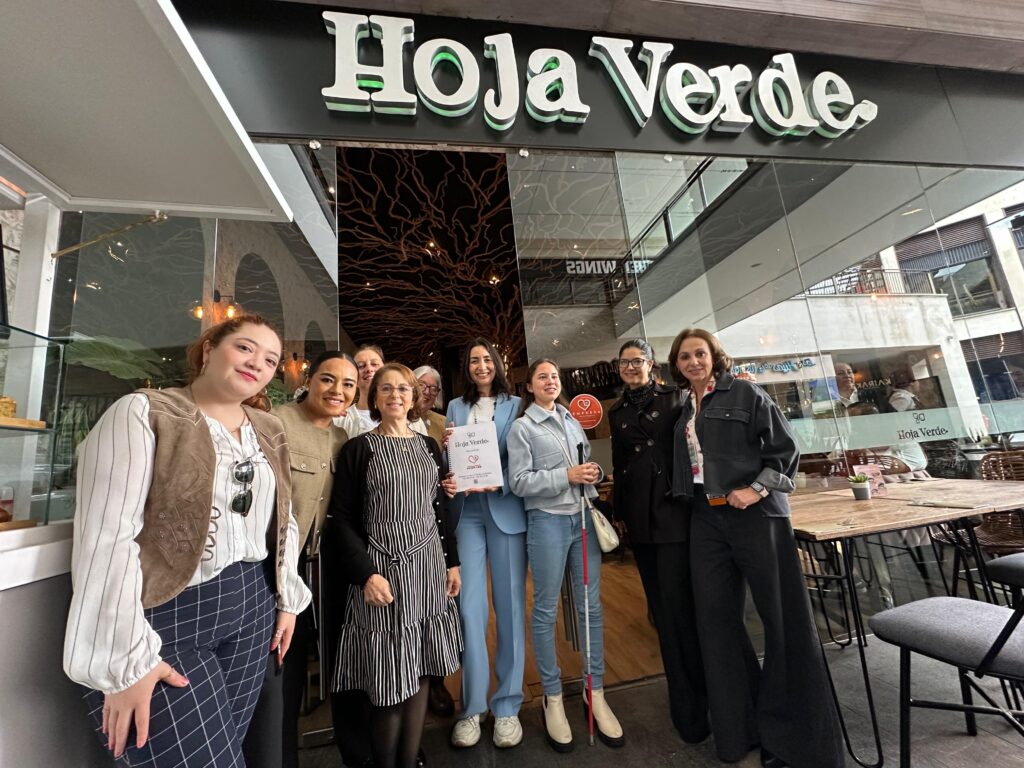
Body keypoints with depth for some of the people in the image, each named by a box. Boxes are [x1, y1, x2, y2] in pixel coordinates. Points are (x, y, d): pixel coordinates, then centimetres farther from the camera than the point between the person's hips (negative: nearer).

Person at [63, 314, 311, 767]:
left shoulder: (270, 431, 7)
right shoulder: (142, 414, -10)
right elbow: (106, 538, -16)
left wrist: (288, 598, 12)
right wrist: (125, 659, -17)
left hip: (252, 608, 6)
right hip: (163, 617, -5)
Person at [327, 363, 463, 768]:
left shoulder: (428, 446, 8)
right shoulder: (357, 449, -5)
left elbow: (440, 509, 11)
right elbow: (341, 520, -7)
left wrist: (452, 562, 10)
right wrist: (367, 573, -16)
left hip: (428, 567, 4)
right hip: (382, 570, -4)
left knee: (420, 672, 13)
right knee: (390, 681, 6)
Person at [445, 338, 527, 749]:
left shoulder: (516, 405, 4)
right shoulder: (455, 407, 12)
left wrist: (499, 484, -16)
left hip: (506, 509, -1)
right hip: (467, 511, 2)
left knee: (509, 604, 7)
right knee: (469, 605, 3)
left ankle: (507, 705, 23)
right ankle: (472, 706, 21)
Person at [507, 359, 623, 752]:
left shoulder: (573, 420, 13)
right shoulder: (521, 427, -3)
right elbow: (519, 482, -10)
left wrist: (595, 472, -4)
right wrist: (566, 476, -17)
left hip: (584, 517, 5)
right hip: (547, 521, -5)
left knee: (591, 607, 11)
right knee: (546, 610, 7)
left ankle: (596, 694, 29)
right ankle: (553, 698, 26)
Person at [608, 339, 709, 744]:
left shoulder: (674, 396, 2)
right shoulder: (617, 412, 11)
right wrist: (618, 512, 16)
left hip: (674, 508, -4)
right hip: (640, 514, 4)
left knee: (677, 601, -6)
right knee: (660, 603, 13)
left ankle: (693, 699, 13)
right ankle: (683, 690, 32)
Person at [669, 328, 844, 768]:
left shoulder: (745, 394, -2)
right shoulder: (684, 411, 13)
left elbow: (785, 447, -7)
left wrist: (759, 488, -17)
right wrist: (688, 500, 7)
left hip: (755, 515, -5)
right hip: (706, 521, 5)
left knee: (782, 614, 4)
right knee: (716, 617, 9)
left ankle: (791, 728, 25)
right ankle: (739, 724, 28)